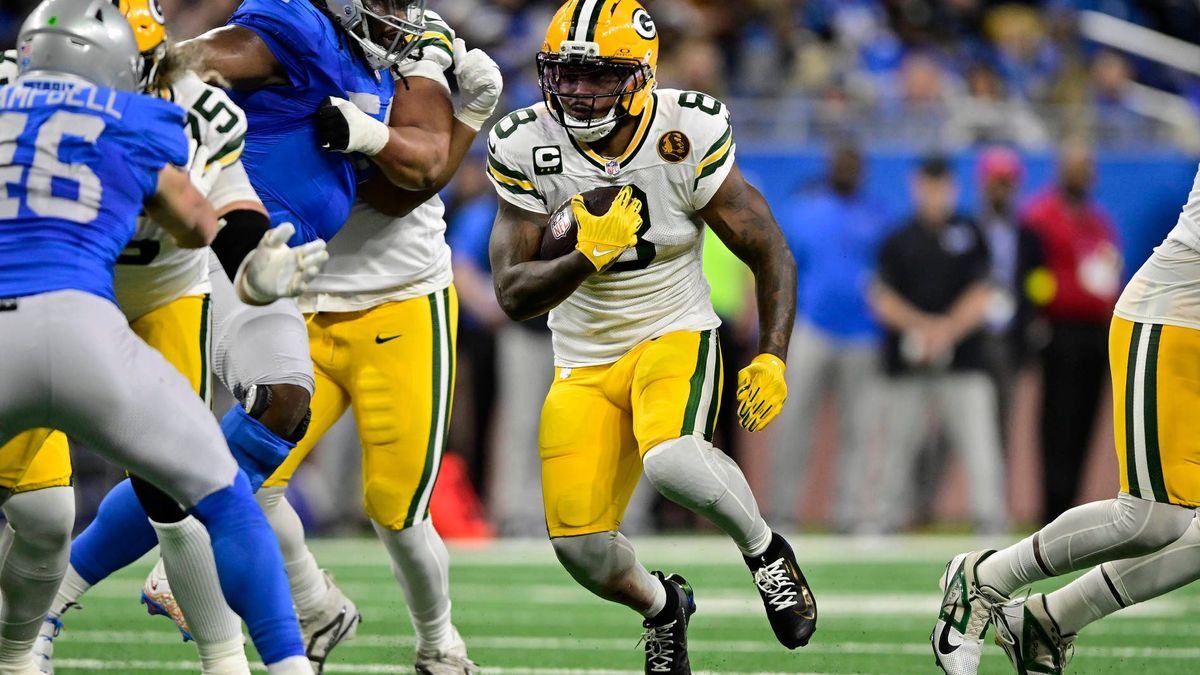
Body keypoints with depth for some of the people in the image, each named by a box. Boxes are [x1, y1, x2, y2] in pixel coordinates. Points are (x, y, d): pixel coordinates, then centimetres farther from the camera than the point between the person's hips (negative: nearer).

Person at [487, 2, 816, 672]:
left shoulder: (686, 138, -15)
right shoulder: (528, 148, -10)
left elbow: (772, 255, -5)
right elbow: (514, 296, -11)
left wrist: (773, 359, -15)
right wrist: (587, 258, -28)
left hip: (675, 337, -3)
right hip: (584, 361, 3)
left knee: (671, 460, -35)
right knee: (580, 544, -8)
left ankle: (765, 548, -4)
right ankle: (662, 606, 28)